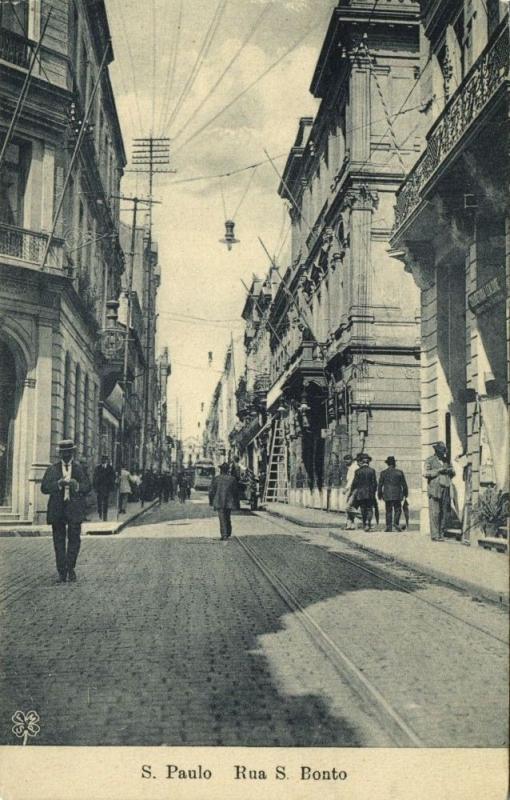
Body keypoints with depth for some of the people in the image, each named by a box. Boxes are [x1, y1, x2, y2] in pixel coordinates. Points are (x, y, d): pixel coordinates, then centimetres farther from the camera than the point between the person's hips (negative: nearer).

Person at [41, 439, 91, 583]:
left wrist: (76, 485, -16)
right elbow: (44, 488, 1)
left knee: (74, 539, -4)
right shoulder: (52, 469, 8)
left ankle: (70, 569, 13)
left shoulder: (80, 468, 8)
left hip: (74, 509, 0)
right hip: (57, 510, 1)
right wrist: (59, 484, -15)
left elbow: (87, 487, 4)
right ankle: (62, 572, 9)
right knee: (59, 541, 2)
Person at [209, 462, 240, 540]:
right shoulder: (232, 479, 1)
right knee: (228, 518, 19)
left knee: (222, 519, -3)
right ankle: (228, 534, 26)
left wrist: (211, 501, 12)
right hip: (229, 502, 3)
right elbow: (236, 492, 4)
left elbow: (211, 491, -1)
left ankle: (224, 536, -11)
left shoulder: (217, 479, -4)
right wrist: (236, 503, 12)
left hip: (219, 502, -3)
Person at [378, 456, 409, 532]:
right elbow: (404, 484, 3)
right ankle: (396, 523, -10)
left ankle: (389, 526, 3)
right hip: (397, 495, -1)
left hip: (387, 495, 1)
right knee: (398, 510, 9)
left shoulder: (383, 473, 0)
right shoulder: (399, 472, -1)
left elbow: (380, 485, 2)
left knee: (388, 511, 6)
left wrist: (380, 495, 11)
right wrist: (405, 493, 14)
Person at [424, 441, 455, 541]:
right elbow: (426, 473, -7)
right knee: (435, 512, -8)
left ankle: (441, 534, 9)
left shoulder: (446, 461, 19)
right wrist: (438, 471, -14)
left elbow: (453, 472, 22)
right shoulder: (430, 460, 3)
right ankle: (435, 535, -7)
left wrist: (449, 470, -1)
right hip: (434, 489, -5)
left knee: (444, 512, 3)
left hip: (445, 489, 5)